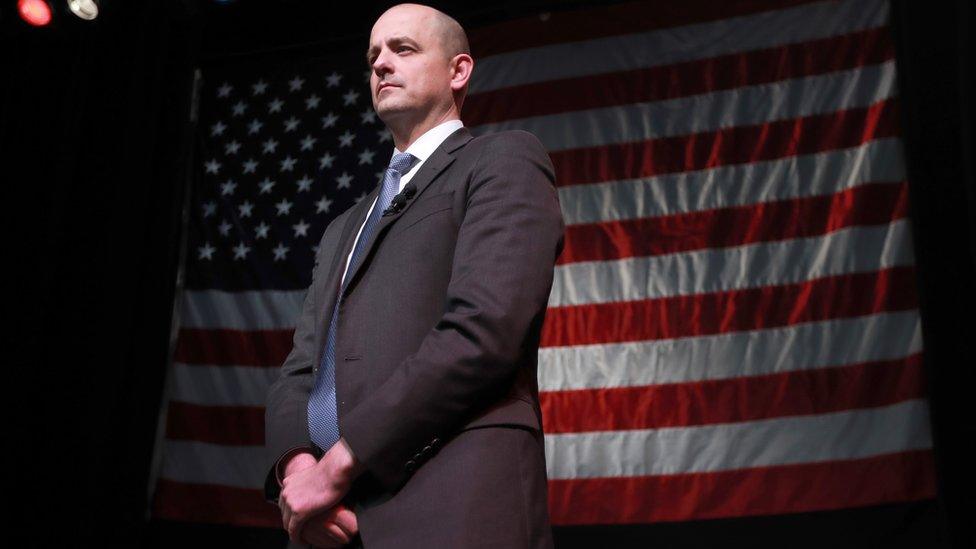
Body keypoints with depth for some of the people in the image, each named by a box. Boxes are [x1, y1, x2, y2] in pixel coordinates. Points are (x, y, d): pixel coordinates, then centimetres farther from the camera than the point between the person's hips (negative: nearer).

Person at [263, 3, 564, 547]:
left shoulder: (505, 158, 2)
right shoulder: (344, 229, 25)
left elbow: (483, 328, -13)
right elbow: (302, 369, 16)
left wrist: (342, 461, -13)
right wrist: (295, 463, -5)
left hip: (450, 505, -6)